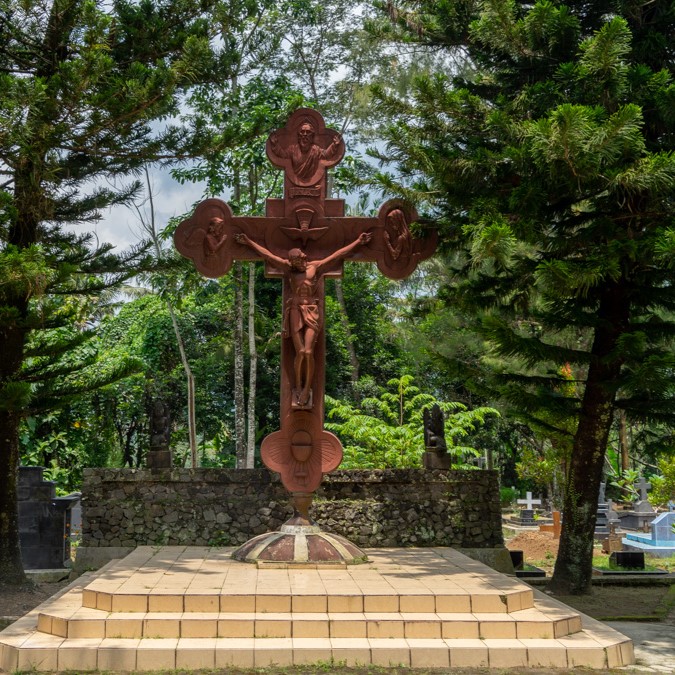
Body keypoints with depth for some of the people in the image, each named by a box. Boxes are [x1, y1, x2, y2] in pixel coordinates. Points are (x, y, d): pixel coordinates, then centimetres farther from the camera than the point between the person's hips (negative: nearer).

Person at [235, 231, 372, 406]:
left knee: (308, 352, -14)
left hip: (312, 312, 0)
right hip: (295, 312, 0)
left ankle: (307, 389, -1)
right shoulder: (288, 267, 6)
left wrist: (358, 241, 7)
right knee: (300, 352, -9)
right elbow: (266, 253, 8)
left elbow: (338, 254, 7)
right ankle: (298, 387, 9)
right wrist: (249, 241, 9)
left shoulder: (316, 266, 5)